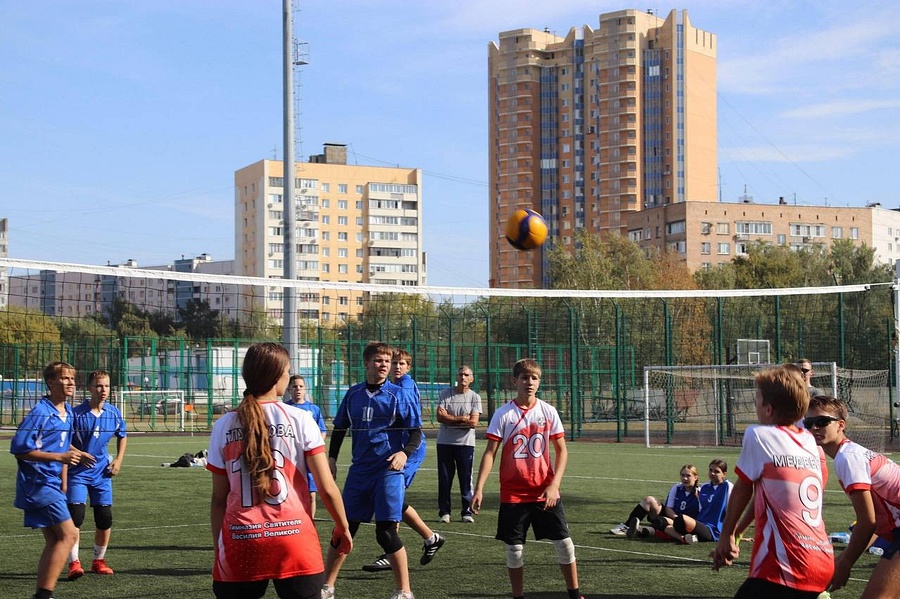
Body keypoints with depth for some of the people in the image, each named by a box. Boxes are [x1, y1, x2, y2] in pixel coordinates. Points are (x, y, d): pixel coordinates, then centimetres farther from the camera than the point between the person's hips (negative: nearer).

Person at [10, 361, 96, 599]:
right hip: (39, 483, -9)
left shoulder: (67, 412, 11)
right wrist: (60, 457, -24)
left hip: (52, 483, 9)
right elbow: (19, 449, -20)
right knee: (69, 534, -13)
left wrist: (73, 453, 9)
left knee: (54, 541, 10)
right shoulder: (40, 413, -17)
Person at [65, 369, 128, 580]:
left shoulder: (114, 413, 1)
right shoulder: (76, 413, -13)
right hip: (77, 473, -4)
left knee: (105, 518, 5)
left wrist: (118, 460, 9)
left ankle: (99, 561, 22)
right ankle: (74, 563, -7)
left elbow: (122, 436, 18)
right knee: (75, 516, -13)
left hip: (102, 473, 4)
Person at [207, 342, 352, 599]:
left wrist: (218, 548, 13)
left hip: (240, 543, 2)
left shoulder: (223, 426, 4)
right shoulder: (299, 419, -2)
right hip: (293, 538, -2)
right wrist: (342, 528, 12)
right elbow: (327, 488, -2)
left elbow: (219, 498, 5)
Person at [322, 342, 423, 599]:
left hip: (388, 471, -4)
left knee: (386, 532, -8)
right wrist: (332, 457, 9)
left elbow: (416, 432, -3)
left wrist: (405, 453, -21)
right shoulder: (353, 394, 7)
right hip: (359, 470, 4)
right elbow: (339, 428, 19)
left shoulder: (399, 395, -4)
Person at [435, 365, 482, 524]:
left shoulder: (475, 397, 1)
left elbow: (474, 422, -11)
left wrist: (450, 418, -8)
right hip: (445, 443, 1)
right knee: (444, 479, 4)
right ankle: (444, 512, 13)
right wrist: (462, 418, -11)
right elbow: (439, 416, -9)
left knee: (466, 479, 1)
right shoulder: (445, 394, 3)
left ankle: (466, 512, 9)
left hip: (466, 443, -1)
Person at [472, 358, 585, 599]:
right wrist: (479, 488, -12)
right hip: (513, 494, -1)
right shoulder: (503, 414, -4)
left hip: (545, 491, 1)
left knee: (564, 542, 3)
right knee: (514, 547, 4)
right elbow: (490, 453, -4)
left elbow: (561, 451, 2)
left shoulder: (548, 412, -1)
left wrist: (554, 485, -9)